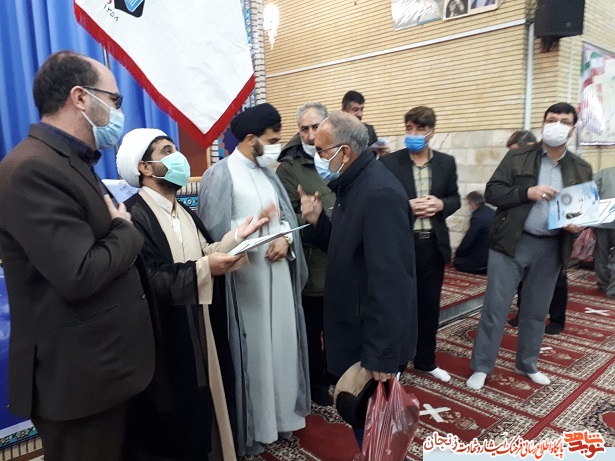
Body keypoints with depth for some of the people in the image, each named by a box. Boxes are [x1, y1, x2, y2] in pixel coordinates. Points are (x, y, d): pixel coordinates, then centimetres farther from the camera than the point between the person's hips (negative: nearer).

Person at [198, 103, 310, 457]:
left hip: (278, 273, 7)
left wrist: (285, 239, -8)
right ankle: (250, 428, 23)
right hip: (245, 278, -6)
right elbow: (214, 233, -13)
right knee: (252, 350, 3)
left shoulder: (268, 173, 12)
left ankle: (281, 414, 33)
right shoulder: (221, 175, -9)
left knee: (280, 342, 13)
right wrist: (255, 223, -22)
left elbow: (288, 214, 12)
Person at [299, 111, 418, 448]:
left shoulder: (379, 193, -24)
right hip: (356, 328, 9)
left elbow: (389, 279, -27)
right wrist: (318, 220, -3)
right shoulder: (353, 184, 7)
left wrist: (383, 354, -23)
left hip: (373, 338, -9)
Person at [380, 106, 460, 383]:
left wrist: (441, 204, -12)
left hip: (433, 245, 4)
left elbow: (455, 199, 10)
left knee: (429, 307, 15)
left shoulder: (446, 163, 6)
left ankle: (426, 361, 34)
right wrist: (406, 206, -21)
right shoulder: (389, 162, -5)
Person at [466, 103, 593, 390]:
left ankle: (527, 364, 34)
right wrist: (528, 192, -19)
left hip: (551, 248, 3)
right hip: (512, 243, -3)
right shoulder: (517, 158, -1)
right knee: (495, 308, 1)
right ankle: (481, 367, 14)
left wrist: (577, 223, -10)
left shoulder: (581, 169, 8)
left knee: (537, 311, 16)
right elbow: (492, 192, -6)